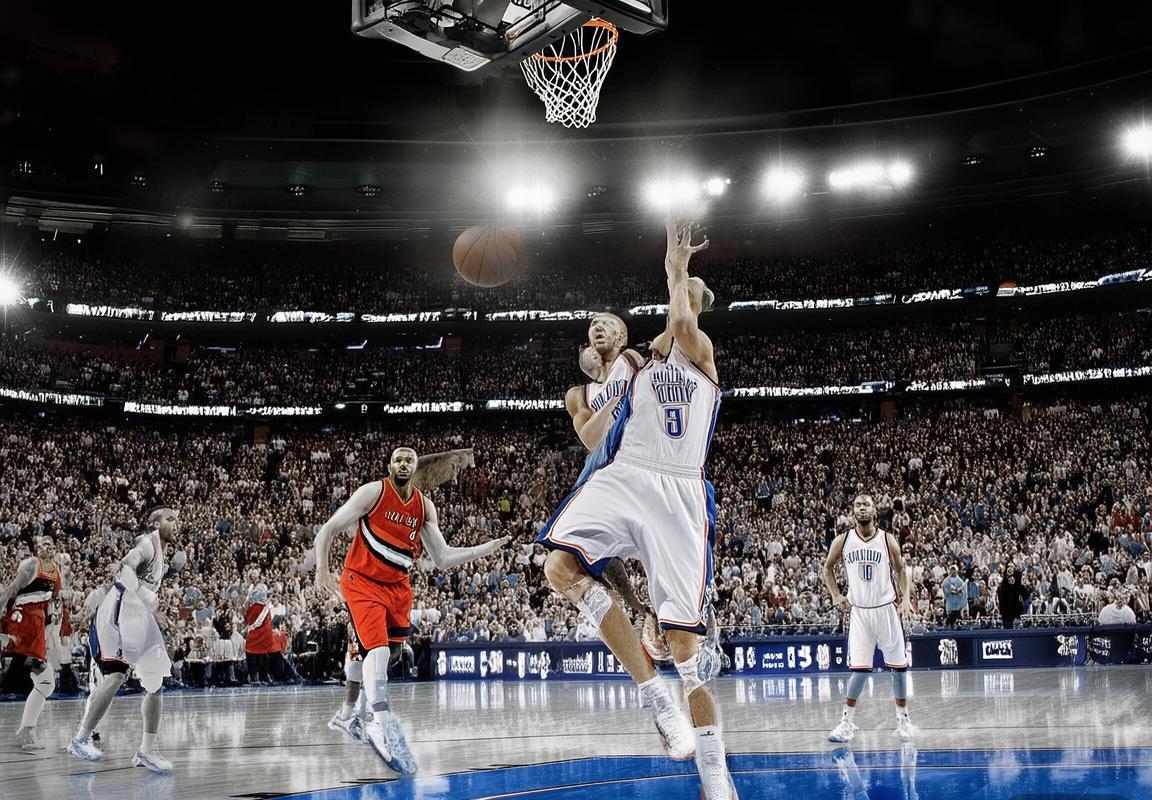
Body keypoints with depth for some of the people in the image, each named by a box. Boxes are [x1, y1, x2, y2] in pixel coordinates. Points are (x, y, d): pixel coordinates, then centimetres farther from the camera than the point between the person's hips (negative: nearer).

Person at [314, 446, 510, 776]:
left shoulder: (425, 506, 5)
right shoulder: (373, 492, -9)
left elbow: (442, 558, 6)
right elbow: (327, 530, -7)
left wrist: (489, 548, -2)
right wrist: (322, 571, -19)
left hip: (398, 586, 6)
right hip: (361, 581, -6)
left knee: (391, 652, 10)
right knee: (378, 649, -24)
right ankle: (382, 724, -31)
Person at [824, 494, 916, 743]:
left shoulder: (887, 540, -3)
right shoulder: (842, 541, -2)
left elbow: (900, 569, 8)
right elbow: (828, 568, 13)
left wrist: (906, 597, -5)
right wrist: (836, 596, 2)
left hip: (886, 609, 0)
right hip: (858, 611, 0)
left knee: (899, 666, 4)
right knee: (859, 669, -4)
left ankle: (903, 718, 19)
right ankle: (847, 721, 7)